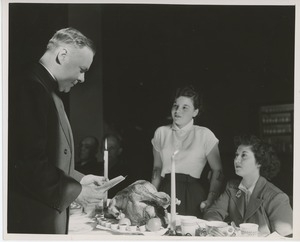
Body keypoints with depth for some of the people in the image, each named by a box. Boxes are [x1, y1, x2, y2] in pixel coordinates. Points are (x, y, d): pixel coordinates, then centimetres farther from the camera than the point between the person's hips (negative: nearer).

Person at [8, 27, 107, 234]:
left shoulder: (47, 89, 14)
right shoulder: (32, 88, -17)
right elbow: (29, 163, -23)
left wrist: (79, 179, 12)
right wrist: (74, 192, -15)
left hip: (49, 216, 10)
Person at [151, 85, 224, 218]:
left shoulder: (204, 135, 1)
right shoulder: (161, 132, 10)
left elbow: (217, 171, 2)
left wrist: (210, 200, -7)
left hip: (193, 197, -2)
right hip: (165, 193, 2)